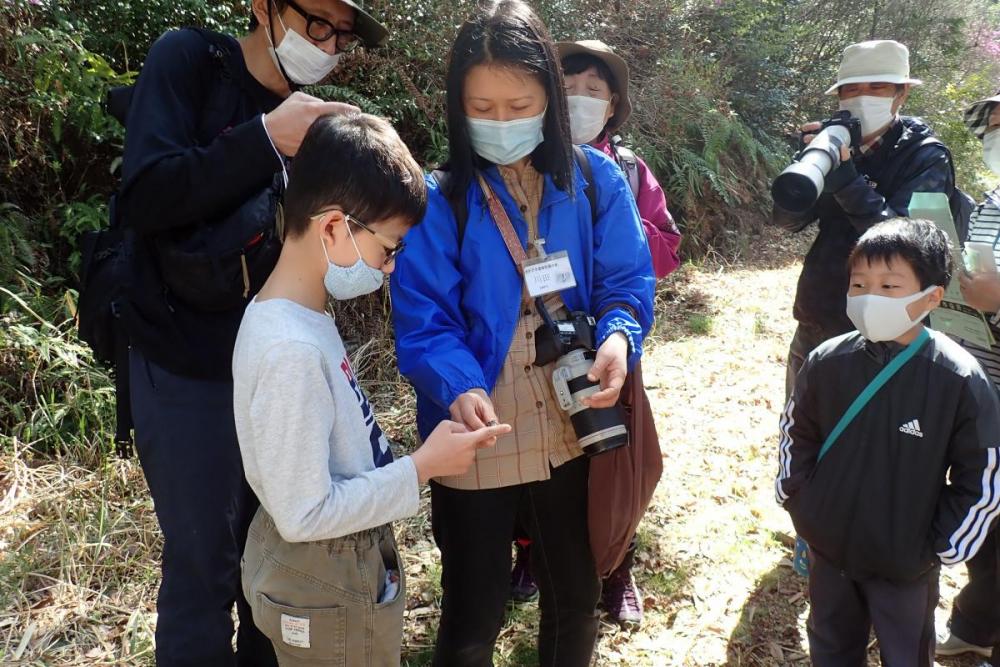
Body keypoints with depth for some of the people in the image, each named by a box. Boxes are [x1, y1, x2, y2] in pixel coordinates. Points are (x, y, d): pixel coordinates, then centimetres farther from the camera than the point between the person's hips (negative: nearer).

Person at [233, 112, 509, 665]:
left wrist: (405, 454, 1)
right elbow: (304, 513, -27)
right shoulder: (292, 349, -30)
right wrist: (421, 468, -21)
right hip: (323, 587, -8)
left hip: (338, 563, 8)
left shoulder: (299, 315, -2)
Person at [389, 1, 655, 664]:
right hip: (477, 443, -2)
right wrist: (459, 387, -34)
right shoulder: (439, 199, -11)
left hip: (575, 432, 3)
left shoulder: (593, 180, -4)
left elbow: (627, 280, -3)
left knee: (576, 598, 24)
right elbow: (423, 321, -16)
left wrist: (619, 335, -25)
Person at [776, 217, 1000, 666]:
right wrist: (799, 503, 1)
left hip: (905, 566, -2)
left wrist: (938, 547, -9)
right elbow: (796, 435, 5)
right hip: (829, 550, 3)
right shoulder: (827, 362, -11)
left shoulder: (960, 380, -19)